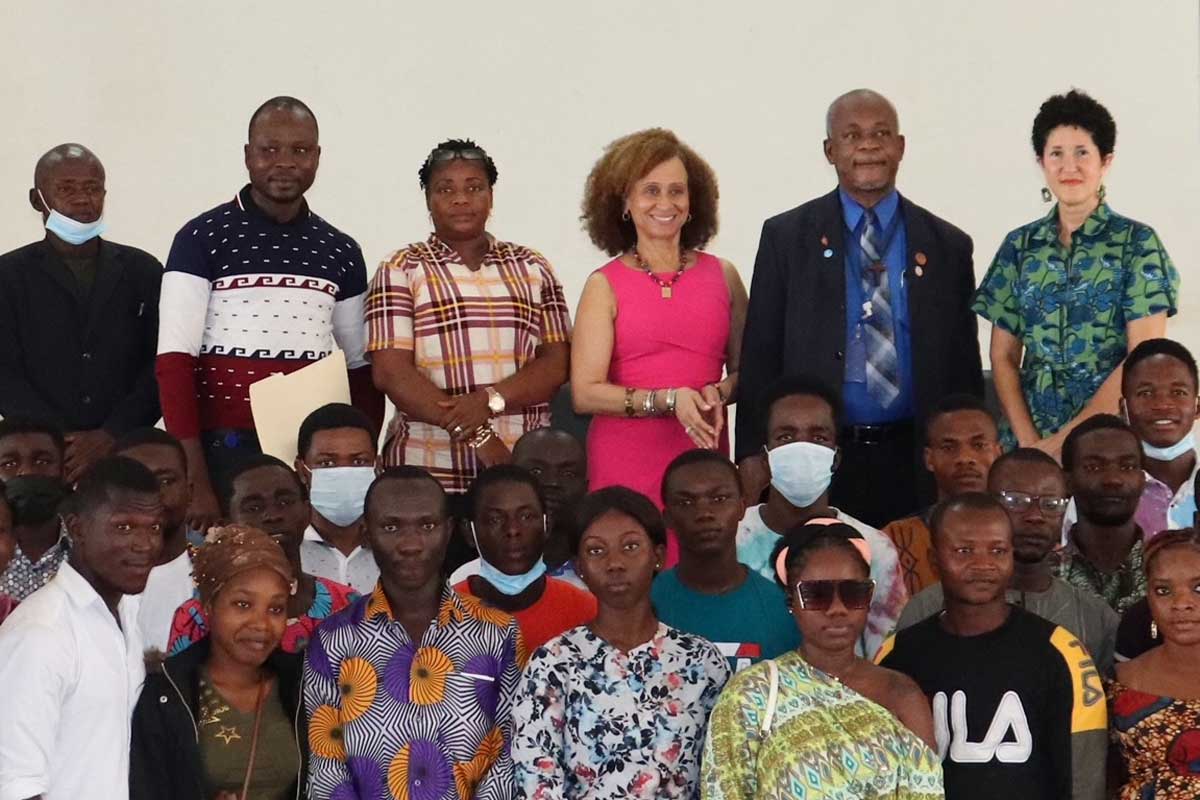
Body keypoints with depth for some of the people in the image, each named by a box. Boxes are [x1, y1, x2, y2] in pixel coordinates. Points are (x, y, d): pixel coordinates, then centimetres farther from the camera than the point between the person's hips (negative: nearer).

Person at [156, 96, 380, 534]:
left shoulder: (340, 252, 11)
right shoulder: (202, 238, -2)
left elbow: (360, 371, 15)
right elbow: (175, 361, -8)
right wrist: (195, 481, -16)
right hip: (226, 450, -3)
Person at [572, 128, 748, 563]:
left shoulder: (722, 276, 8)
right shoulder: (605, 285, 1)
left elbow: (745, 370, 14)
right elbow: (585, 393, -5)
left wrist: (719, 393, -7)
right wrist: (669, 401, -15)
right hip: (625, 466, -2)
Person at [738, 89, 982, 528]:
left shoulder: (948, 245, 8)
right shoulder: (785, 236, 5)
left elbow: (964, 365, 10)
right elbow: (760, 353, 3)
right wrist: (753, 457, -4)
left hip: (916, 463, 1)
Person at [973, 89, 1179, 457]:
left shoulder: (1138, 243, -3)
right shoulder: (1019, 246, 6)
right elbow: (1003, 357, 5)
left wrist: (1064, 439, -14)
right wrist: (1029, 441, -9)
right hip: (1031, 434, 3)